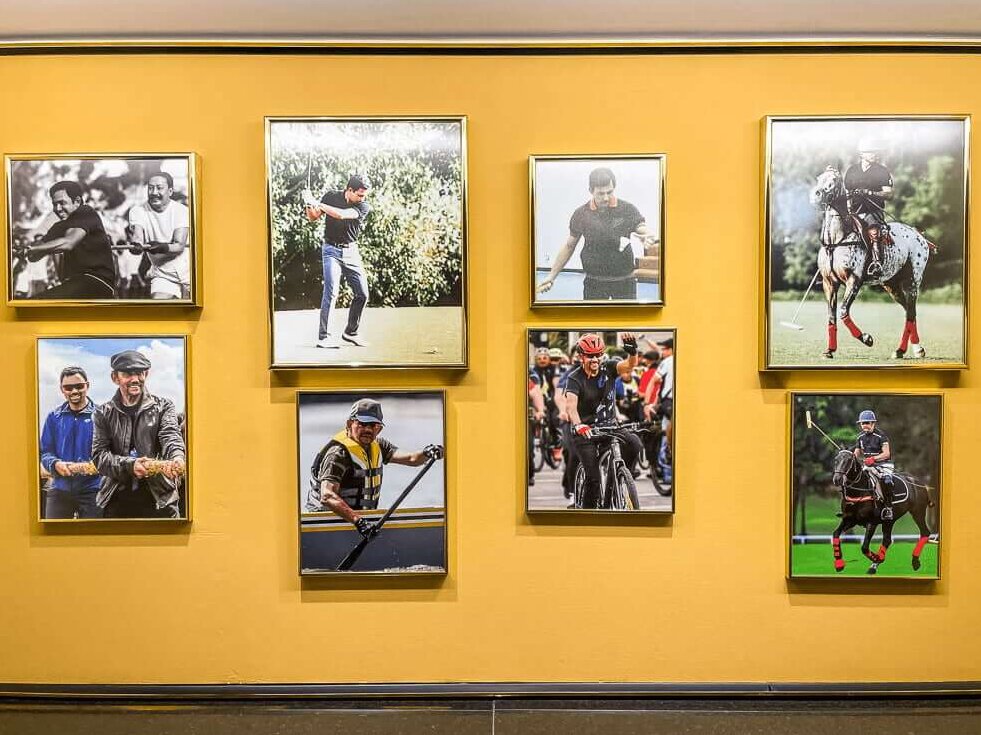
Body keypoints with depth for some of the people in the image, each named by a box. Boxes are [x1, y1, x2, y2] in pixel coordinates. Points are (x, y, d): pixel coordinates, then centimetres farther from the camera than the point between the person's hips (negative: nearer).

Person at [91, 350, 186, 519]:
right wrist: (130, 465, -20)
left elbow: (171, 436, -14)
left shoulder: (163, 406, 4)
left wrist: (177, 458, -37)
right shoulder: (104, 413, 7)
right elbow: (99, 455, -1)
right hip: (117, 500, 2)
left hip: (160, 498, -2)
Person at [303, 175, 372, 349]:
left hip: (352, 252, 3)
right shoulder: (331, 197, -4)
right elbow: (313, 218, 5)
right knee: (331, 292, -17)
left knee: (362, 294, 2)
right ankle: (323, 337, -15)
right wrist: (309, 206, -15)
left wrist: (317, 203, -22)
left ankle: (350, 333, 20)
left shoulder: (364, 206, -7)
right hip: (332, 250, -2)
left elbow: (341, 215, -23)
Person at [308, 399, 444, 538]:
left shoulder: (377, 446, 6)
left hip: (362, 517, 7)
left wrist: (426, 453, -26)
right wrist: (358, 521, -41)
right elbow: (327, 496, -30)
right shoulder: (338, 453, -19)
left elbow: (410, 459, -4)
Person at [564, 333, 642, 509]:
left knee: (634, 443, -25)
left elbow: (629, 365, -23)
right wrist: (578, 425, -49)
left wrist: (632, 352, -46)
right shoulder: (575, 378, -13)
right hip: (585, 432, -3)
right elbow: (570, 405, -30)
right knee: (593, 478, -12)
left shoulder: (608, 368, -4)